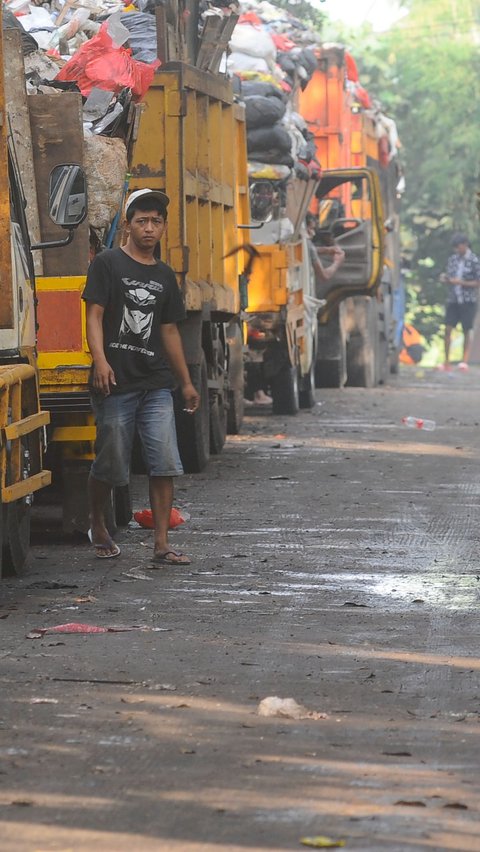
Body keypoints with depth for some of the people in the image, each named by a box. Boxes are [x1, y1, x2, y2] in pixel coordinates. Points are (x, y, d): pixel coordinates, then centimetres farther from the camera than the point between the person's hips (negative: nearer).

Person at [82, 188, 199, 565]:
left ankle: (162, 544, -5)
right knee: (111, 464, 4)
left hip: (156, 384, 5)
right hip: (116, 383, -4)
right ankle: (98, 527, 28)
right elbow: (94, 315, -7)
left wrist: (186, 381, 21)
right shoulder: (108, 263, 0)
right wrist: (100, 360, -22)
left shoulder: (164, 275, 16)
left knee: (165, 464, -6)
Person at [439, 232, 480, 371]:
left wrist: (461, 282, -18)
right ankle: (446, 362, 2)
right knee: (448, 329, -2)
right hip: (453, 300, 4)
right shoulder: (452, 259, 9)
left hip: (468, 301, -4)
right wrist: (444, 278, -4)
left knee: (467, 330, 3)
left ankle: (465, 361, 5)